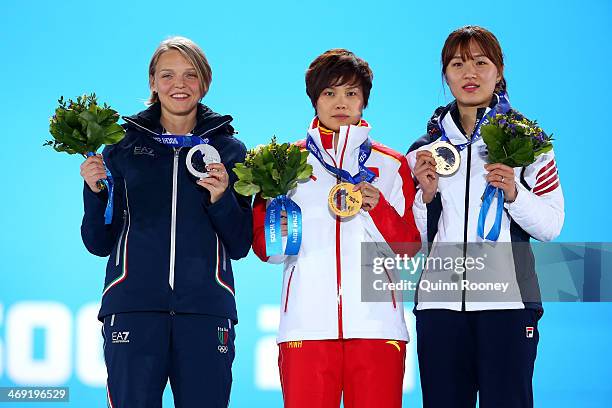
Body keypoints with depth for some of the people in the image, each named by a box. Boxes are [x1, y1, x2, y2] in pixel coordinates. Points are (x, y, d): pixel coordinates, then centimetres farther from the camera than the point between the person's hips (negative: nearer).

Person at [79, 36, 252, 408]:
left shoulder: (229, 150, 11)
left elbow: (240, 246, 7)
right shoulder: (124, 145, 9)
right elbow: (99, 243, 9)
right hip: (133, 306, 0)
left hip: (205, 308, 1)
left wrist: (221, 198, -9)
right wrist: (95, 191, -7)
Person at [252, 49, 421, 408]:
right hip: (307, 323, 0)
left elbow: (410, 247, 8)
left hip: (376, 323, 0)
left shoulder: (392, 165, 15)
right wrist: (277, 232, -11)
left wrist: (378, 208, -8)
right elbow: (264, 248, 11)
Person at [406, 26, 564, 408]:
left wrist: (513, 193, -13)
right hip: (440, 301, 3)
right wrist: (427, 193, -1)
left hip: (507, 301, -3)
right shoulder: (425, 149, 14)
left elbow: (551, 225, 4)